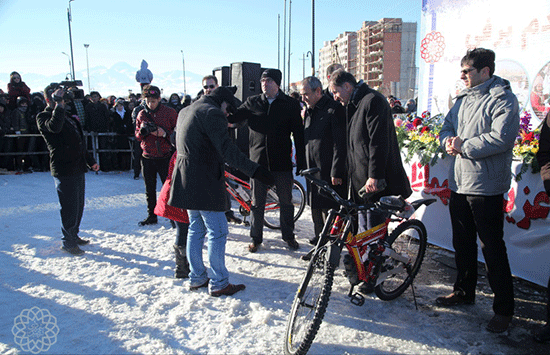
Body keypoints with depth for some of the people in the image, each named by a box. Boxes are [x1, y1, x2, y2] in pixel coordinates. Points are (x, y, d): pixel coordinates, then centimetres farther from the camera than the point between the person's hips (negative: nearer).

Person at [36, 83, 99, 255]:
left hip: (78, 168, 9)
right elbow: (54, 126, -31)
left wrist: (90, 161, 25)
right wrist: (59, 104, -23)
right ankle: (68, 242, 10)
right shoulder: (43, 117, -6)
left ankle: (74, 235, 32)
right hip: (63, 170, -9)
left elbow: (80, 143, 26)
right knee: (69, 207, -3)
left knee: (78, 205, 17)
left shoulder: (68, 116, 20)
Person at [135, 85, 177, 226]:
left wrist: (165, 133, -20)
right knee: (150, 189, 12)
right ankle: (152, 216, 25)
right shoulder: (142, 114, 6)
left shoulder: (169, 112, -5)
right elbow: (137, 136, 10)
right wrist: (142, 131, -11)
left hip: (165, 157, -4)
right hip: (147, 157, 4)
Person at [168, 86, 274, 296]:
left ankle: (196, 278, 25)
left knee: (196, 229, 17)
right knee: (218, 231, -2)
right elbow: (226, 149, -23)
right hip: (203, 182, -10)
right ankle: (219, 283, 4)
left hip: (186, 179, 10)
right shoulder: (212, 113, -12)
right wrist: (254, 170, -27)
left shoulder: (185, 112, 19)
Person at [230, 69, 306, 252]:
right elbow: (233, 117, 7)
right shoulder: (252, 103, 6)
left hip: (282, 162, -1)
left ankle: (288, 236, 29)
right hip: (258, 161, 1)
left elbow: (299, 134, 0)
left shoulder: (291, 104, 1)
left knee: (286, 202, 11)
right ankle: (256, 238, 25)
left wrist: (301, 162, -3)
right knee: (257, 202, 9)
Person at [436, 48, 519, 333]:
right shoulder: (463, 99, 15)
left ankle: (504, 308, 12)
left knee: (492, 248, -2)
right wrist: (449, 140, -4)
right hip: (459, 182, 8)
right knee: (462, 243, 18)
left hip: (486, 186, -8)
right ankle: (464, 291, 34)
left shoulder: (503, 99, -10)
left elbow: (501, 138, -23)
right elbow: (447, 127, 18)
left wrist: (464, 146, -18)